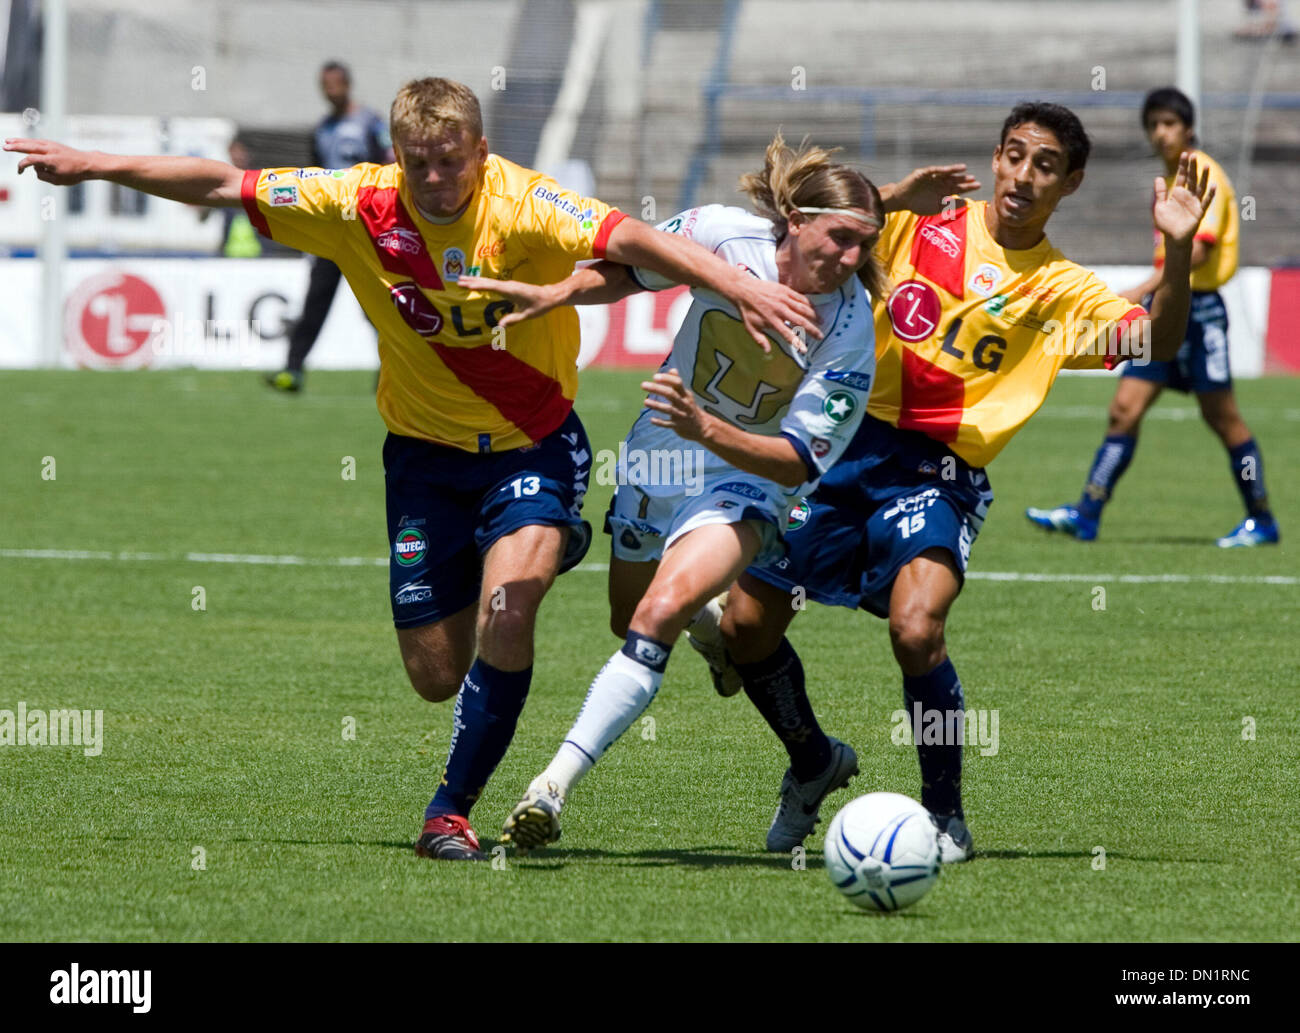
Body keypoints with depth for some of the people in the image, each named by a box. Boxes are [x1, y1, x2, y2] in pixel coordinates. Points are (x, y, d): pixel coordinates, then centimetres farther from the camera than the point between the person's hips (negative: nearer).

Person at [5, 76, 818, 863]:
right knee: (436, 675, 5)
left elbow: (629, 239, -36)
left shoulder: (522, 206, -22)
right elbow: (223, 185, -4)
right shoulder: (362, 205, -12)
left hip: (533, 447, -3)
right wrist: (94, 166, -4)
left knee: (504, 612, -27)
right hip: (426, 451, 3)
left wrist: (737, 285, -51)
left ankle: (454, 809, -8)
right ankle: (546, 548, 39)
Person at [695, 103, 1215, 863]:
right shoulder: (924, 221, 8)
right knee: (746, 623, 0)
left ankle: (946, 814, -6)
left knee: (916, 630, -27)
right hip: (845, 444, 3)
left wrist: (1179, 250, -28)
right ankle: (812, 763, 29)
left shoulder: (1063, 292, 3)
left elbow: (1157, 341, -12)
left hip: (938, 469, -3)